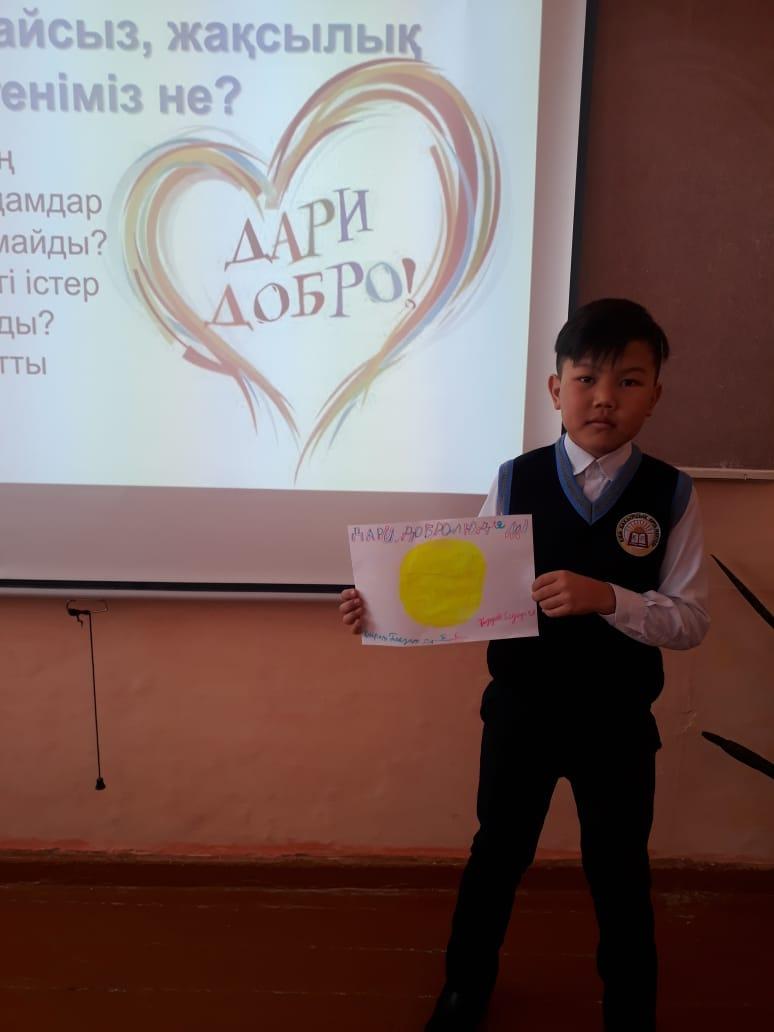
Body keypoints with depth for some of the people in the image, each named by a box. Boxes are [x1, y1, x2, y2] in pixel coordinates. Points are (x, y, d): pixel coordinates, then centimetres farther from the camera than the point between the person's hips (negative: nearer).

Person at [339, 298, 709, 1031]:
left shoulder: (671, 495, -9)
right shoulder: (516, 481, -9)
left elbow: (690, 621, -11)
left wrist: (606, 598, -28)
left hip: (617, 723, 0)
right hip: (519, 711, 1)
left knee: (619, 874, 19)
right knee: (496, 855, 21)